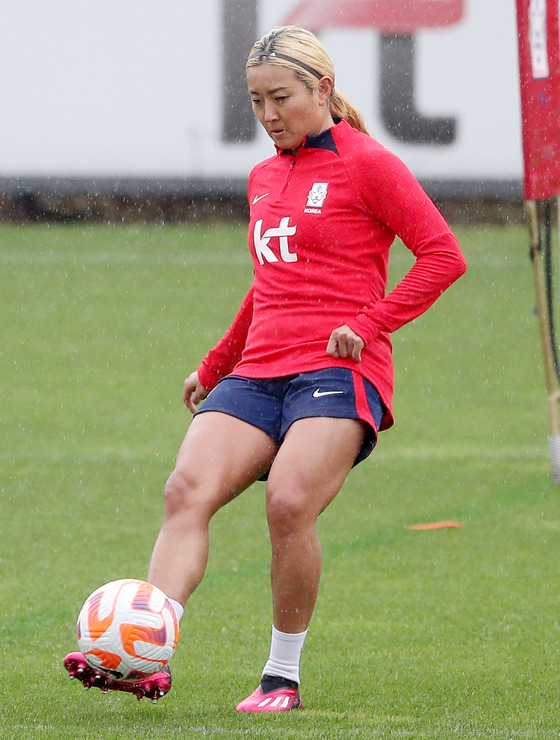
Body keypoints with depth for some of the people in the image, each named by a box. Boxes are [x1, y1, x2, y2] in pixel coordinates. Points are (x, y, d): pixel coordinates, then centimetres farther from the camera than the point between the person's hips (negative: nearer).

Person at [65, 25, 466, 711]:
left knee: (289, 501, -27)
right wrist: (214, 367, 35)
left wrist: (370, 323, -12)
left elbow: (443, 255, -4)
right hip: (258, 372, 6)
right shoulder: (264, 178, 21)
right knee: (187, 488, -19)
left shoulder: (367, 165, 0)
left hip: (338, 372, -6)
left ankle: (283, 676, -11)